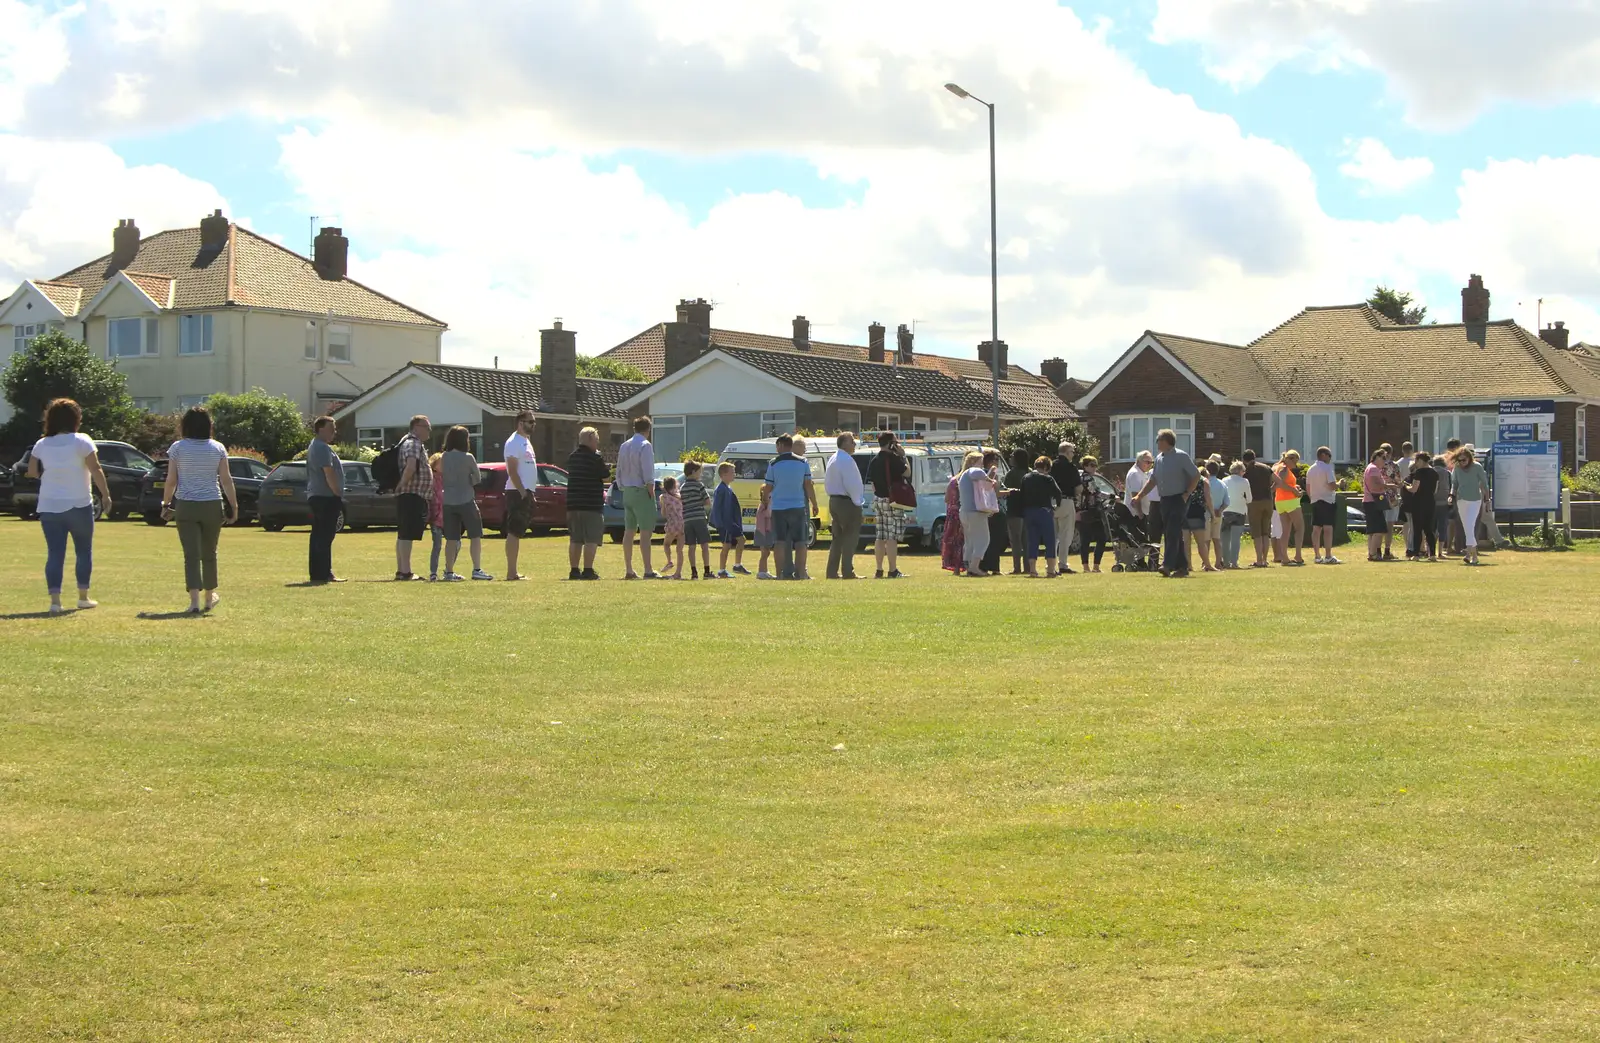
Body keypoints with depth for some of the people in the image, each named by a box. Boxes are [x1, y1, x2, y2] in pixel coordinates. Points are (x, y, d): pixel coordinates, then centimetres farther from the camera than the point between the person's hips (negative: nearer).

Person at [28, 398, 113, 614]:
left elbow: (32, 472, 6)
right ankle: (83, 596, 17)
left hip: (49, 507, 3)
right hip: (78, 505, -3)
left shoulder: (42, 444, 4)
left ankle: (55, 600, -10)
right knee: (84, 551, 13)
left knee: (54, 554, 0)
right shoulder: (82, 441, -7)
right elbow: (96, 470, -12)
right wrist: (105, 494, -5)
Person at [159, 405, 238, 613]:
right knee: (209, 553, 17)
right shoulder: (217, 448, 1)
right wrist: (234, 506, 5)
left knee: (191, 555, -4)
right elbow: (226, 480, -1)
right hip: (212, 505, 2)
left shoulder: (177, 448, -3)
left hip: (186, 506, -2)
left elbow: (171, 481, -2)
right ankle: (210, 597, 29)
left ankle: (194, 601, -15)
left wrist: (166, 504, 9)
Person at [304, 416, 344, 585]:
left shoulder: (314, 446, 20)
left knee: (318, 537, 11)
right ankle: (324, 574, -10)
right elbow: (329, 474, -21)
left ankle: (317, 574, 13)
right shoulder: (323, 448, -14)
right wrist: (338, 494, -17)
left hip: (315, 497, 11)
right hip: (326, 497, -11)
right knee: (325, 537, -10)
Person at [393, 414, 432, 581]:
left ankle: (401, 571, 16)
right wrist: (401, 484, -20)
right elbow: (410, 466, -29)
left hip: (412, 497, 11)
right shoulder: (412, 444, -13)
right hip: (411, 496, -11)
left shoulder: (416, 444, 20)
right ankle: (405, 572, -14)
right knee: (407, 535, -12)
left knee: (403, 535, 12)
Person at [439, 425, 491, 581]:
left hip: (448, 502, 5)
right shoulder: (468, 458, -10)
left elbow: (443, 477, 10)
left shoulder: (444, 457, 4)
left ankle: (449, 572, 8)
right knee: (475, 536, 3)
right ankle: (477, 570, -4)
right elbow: (478, 479, -1)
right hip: (466, 500, -5)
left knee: (451, 539, 8)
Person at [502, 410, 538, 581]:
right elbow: (512, 471, -19)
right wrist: (523, 492, -22)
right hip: (518, 492, -10)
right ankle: (511, 572, -10)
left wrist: (531, 492, 18)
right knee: (514, 532, -9)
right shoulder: (514, 442, -12)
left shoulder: (526, 441, 19)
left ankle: (514, 571, 14)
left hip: (527, 492, 10)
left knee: (517, 532, 11)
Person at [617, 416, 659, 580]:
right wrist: (652, 493, -13)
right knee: (646, 532, -8)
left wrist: (624, 489, 18)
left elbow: (619, 472, 15)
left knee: (629, 531, 10)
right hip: (641, 492, -8)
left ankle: (628, 570, 12)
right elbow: (648, 474, -18)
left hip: (627, 492, 8)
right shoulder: (645, 446, -11)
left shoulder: (624, 446, 12)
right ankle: (648, 571, -11)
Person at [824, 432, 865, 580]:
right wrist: (857, 501, -11)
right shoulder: (846, 460, -17)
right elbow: (851, 484, -20)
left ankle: (832, 571, 13)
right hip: (847, 502, -10)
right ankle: (847, 572, -7)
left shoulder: (833, 459, 14)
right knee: (850, 537, -5)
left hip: (834, 501, 10)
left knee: (838, 537, 14)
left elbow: (827, 482, 18)